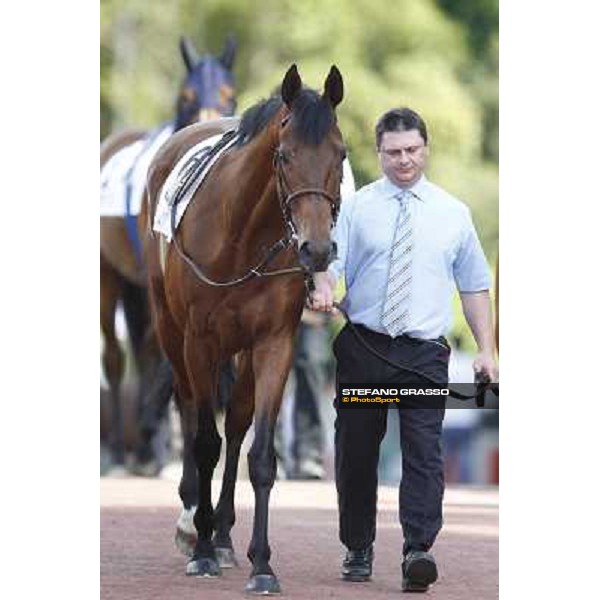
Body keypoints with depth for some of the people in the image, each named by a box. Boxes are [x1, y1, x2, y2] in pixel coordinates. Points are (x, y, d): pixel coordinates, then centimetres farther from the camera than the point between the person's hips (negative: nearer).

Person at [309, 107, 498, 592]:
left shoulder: (453, 213, 8)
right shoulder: (357, 207, 4)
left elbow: (474, 286, 12)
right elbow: (330, 259, -7)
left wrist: (487, 350, 4)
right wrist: (322, 290, -31)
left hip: (424, 351, 0)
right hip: (362, 347, 1)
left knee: (424, 451, -14)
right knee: (355, 453, 6)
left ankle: (419, 552, -20)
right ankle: (358, 552, 19)